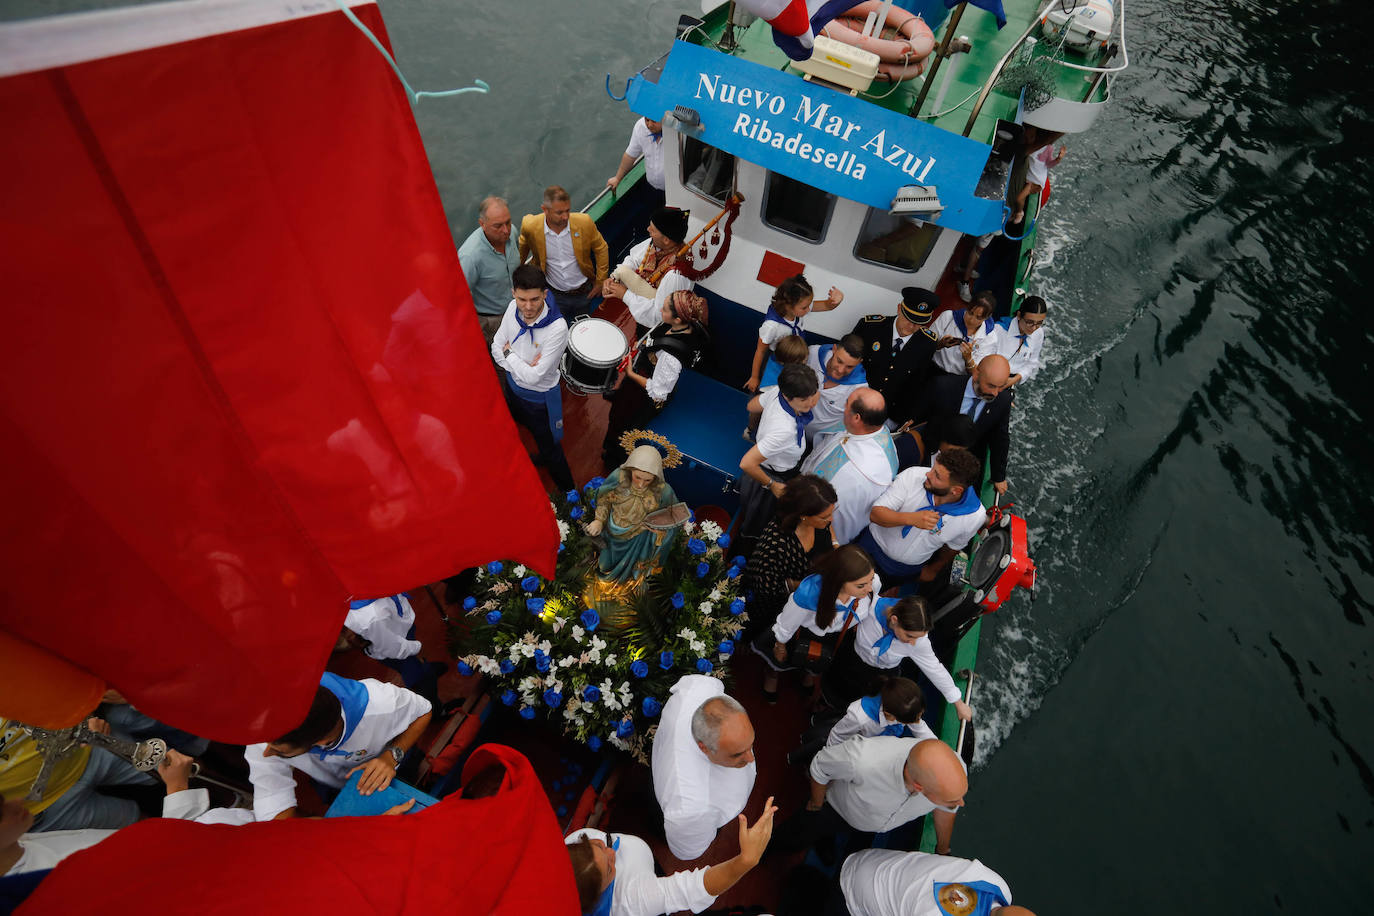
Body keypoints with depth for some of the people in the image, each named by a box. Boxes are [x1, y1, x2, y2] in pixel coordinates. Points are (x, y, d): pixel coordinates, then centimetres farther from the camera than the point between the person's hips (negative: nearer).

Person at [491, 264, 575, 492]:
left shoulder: (557, 328, -34)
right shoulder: (513, 307, -16)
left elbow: (533, 376, -31)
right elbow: (496, 347, -6)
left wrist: (509, 354, -17)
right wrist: (521, 366, -22)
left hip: (540, 396, -6)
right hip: (512, 385, 6)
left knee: (550, 449, 10)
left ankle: (570, 493, 32)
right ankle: (542, 457, 62)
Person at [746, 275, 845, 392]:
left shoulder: (799, 308, -27)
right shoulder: (771, 325, -41)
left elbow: (826, 306, -12)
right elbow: (760, 351, -26)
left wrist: (836, 300, -39)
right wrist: (754, 377, -13)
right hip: (772, 360, -5)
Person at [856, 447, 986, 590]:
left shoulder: (975, 517, -25)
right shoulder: (913, 475, -29)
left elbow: (954, 546, -3)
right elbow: (875, 514, -27)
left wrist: (933, 569, 13)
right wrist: (911, 518, -44)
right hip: (874, 542, -1)